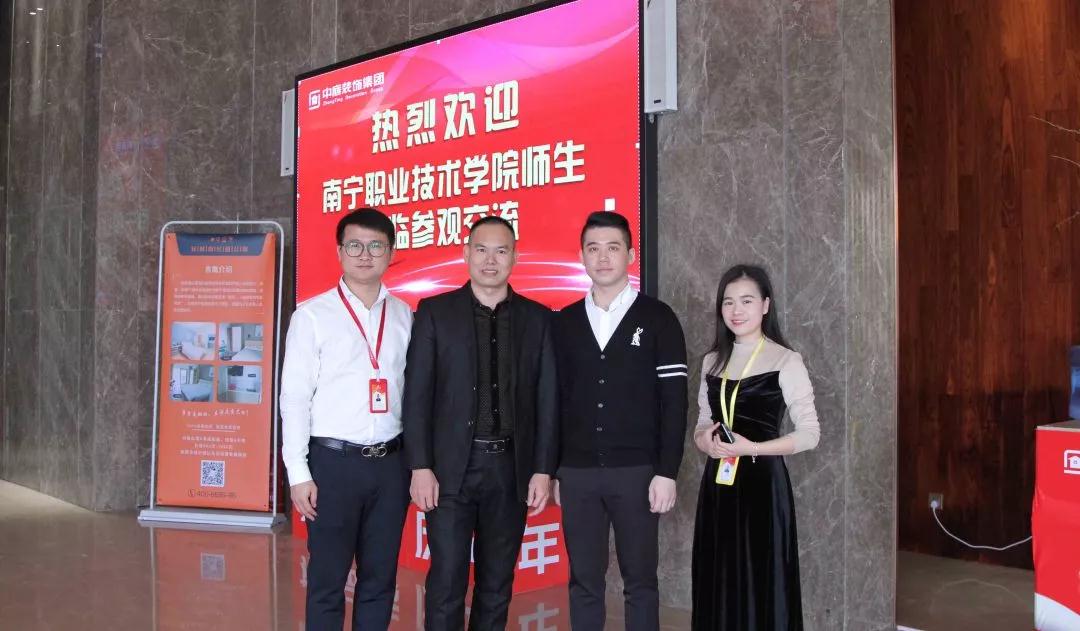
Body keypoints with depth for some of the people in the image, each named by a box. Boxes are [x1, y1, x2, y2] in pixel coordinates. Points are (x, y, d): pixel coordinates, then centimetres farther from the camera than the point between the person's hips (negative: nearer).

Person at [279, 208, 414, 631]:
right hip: (333, 461, -3)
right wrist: (299, 474, -8)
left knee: (380, 580, 12)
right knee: (327, 580, 6)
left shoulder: (403, 316, 7)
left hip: (390, 462, 3)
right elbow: (294, 398, -4)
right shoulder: (312, 315, -3)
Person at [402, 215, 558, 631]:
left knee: (497, 583, 12)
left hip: (511, 469, 2)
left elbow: (547, 401, 4)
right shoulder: (435, 312, 1)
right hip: (451, 467, -2)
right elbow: (417, 394, -2)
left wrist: (543, 470, -1)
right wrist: (420, 467, -8)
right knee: (446, 581, 0)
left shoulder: (537, 318, 5)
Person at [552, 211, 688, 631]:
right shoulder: (564, 322, 8)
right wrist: (551, 470, 7)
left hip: (637, 471, -2)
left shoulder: (658, 318, 0)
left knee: (639, 579, 6)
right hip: (577, 473, 3)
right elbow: (555, 400, 10)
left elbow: (673, 400, -4)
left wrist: (667, 472, -9)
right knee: (583, 580, 8)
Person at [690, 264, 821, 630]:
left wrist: (753, 448, -18)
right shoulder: (712, 361, 10)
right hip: (718, 484, 5)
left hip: (762, 484, -5)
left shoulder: (785, 361, -6)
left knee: (760, 584, 0)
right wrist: (704, 441, -6)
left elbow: (809, 434, -8)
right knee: (718, 583, 10)